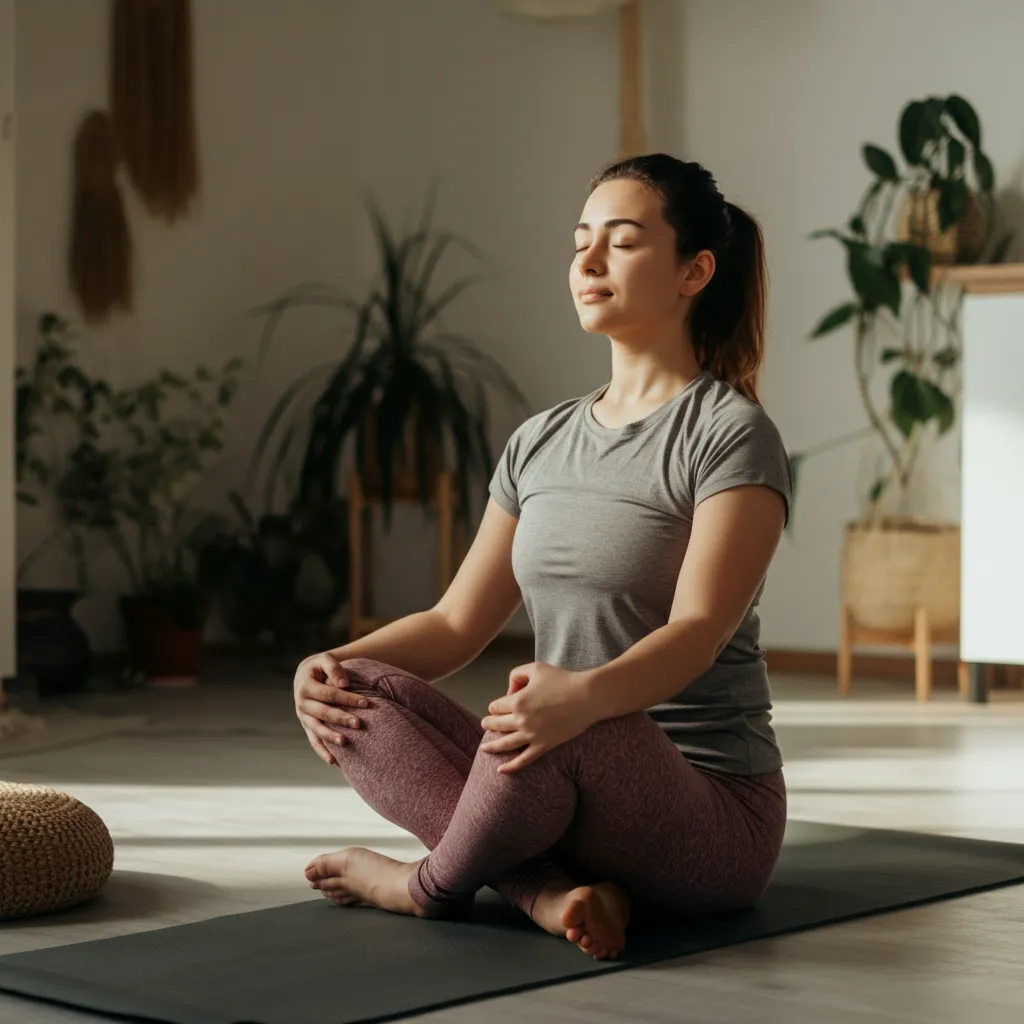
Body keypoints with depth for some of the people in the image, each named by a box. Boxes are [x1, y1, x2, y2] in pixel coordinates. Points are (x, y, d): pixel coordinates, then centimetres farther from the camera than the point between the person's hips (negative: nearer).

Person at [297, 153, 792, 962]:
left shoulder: (731, 434, -8)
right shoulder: (541, 441, 14)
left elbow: (697, 633, -22)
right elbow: (459, 622, 12)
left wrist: (583, 696, -43)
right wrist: (332, 662, -8)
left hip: (713, 816, -6)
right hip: (576, 793, 6)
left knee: (567, 736, -39)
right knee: (352, 695, -14)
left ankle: (434, 884, -9)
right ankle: (550, 891, -24)